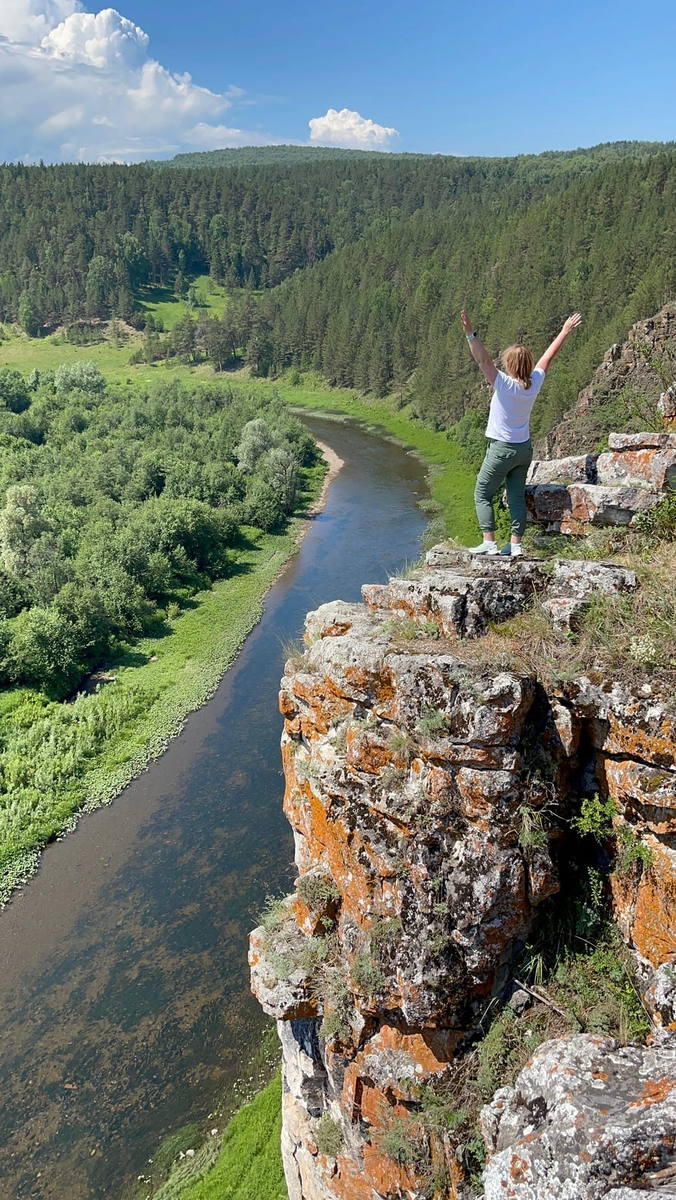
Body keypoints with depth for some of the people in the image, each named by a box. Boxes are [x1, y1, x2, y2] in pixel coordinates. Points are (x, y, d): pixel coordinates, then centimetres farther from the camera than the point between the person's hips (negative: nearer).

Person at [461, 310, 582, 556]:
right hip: (524, 448, 6)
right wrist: (565, 331, 24)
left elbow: (483, 360, -27)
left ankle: (489, 542, -2)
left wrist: (471, 334, -33)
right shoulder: (534, 383, -3)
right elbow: (548, 357, 11)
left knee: (483, 494, 5)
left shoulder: (505, 385, -19)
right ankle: (515, 544, 11)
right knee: (517, 497, 11)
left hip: (501, 450, -6)